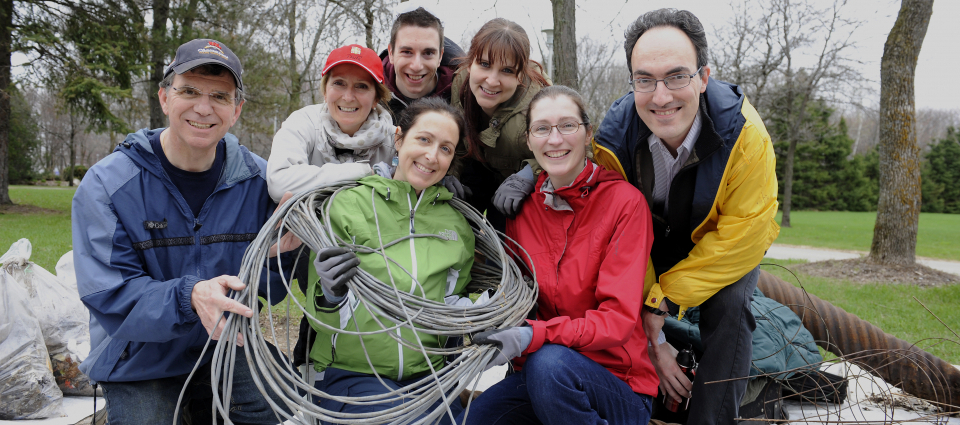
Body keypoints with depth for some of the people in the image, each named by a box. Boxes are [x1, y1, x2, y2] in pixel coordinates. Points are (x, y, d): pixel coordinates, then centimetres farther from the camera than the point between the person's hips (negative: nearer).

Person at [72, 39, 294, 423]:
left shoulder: (256, 180, -5)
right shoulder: (106, 184, -11)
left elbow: (271, 289, -2)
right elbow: (109, 296, -16)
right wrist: (188, 297, -34)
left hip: (226, 347, 2)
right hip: (139, 364, -2)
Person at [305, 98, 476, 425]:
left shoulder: (457, 223, 8)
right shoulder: (349, 205, -3)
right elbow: (325, 320, -2)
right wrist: (330, 297, -23)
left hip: (427, 375, 3)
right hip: (350, 373, -2)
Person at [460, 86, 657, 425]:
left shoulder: (624, 201, -10)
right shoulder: (522, 204, 3)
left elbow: (619, 318, -16)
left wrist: (533, 336, -29)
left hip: (618, 384, -3)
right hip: (537, 371, 3)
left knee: (550, 362, -33)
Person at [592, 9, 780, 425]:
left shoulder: (743, 132, -31)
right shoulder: (613, 137, -26)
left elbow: (741, 236, -27)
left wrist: (664, 297, -29)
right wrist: (648, 341, -21)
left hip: (726, 249, -1)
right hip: (650, 246, 2)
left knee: (728, 306, -28)